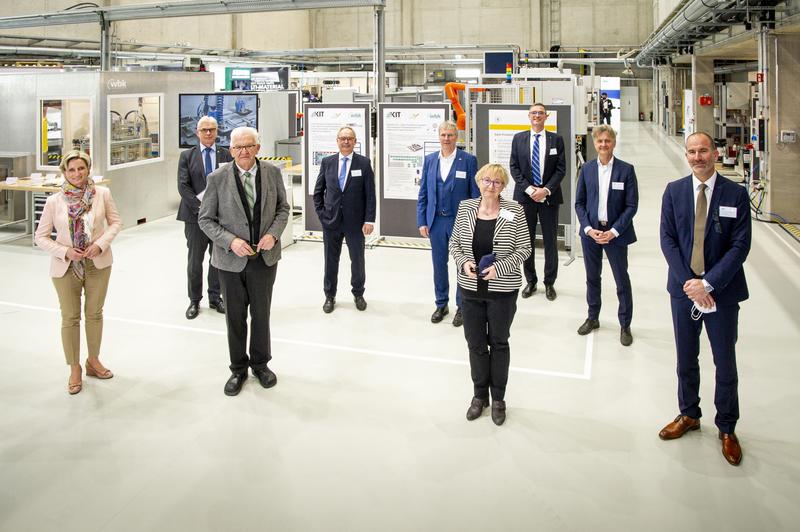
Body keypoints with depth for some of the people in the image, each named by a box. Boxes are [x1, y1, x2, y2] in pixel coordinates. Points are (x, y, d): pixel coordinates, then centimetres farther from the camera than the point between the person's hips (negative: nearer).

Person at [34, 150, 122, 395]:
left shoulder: (102, 194, -7)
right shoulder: (54, 201, -9)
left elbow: (115, 222, 3)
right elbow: (41, 236, -3)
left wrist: (101, 244, -13)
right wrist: (65, 252, -17)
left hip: (98, 263, 1)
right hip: (66, 266, -1)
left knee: (94, 313, 15)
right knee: (70, 318, 8)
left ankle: (93, 360, 34)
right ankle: (75, 369, 23)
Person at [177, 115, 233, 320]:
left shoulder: (226, 155, 6)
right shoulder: (187, 156, 4)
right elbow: (183, 186, -3)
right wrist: (199, 207, -13)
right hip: (195, 215, -1)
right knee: (195, 260, 5)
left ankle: (215, 298, 22)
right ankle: (194, 301, 16)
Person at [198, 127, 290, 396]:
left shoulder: (272, 173, -3)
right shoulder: (217, 178, -9)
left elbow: (283, 207, 7)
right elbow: (205, 219, -5)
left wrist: (273, 233, -11)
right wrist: (231, 241, -19)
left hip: (265, 256, 2)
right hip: (231, 258, -1)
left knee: (261, 313, 15)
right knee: (235, 316, 12)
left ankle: (260, 363, 34)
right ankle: (238, 368, 29)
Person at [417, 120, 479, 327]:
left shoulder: (469, 160, -5)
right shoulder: (430, 160, 6)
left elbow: (476, 194, -5)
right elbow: (423, 193, 7)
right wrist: (422, 221, 2)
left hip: (460, 221, -3)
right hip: (436, 222, 3)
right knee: (439, 265, 12)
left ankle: (462, 307, 20)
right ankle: (441, 304, 27)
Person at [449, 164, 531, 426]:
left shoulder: (514, 211, -8)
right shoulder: (465, 207, 0)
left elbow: (524, 249, -6)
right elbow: (454, 243, 7)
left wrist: (499, 267, -18)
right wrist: (463, 262, -12)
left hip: (502, 290, -2)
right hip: (471, 288, 3)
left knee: (499, 343, 12)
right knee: (475, 343, 12)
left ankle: (498, 398, 28)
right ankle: (479, 395, 31)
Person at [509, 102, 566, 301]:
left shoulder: (556, 140, 2)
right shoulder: (518, 138, 5)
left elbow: (561, 169, -1)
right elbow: (514, 167, 1)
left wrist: (546, 190, -13)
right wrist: (529, 189, -10)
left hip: (549, 196, -1)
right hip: (525, 196, 1)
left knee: (550, 240, 5)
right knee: (526, 240, 6)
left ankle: (549, 283, 16)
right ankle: (530, 281, 19)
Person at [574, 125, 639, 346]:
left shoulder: (626, 170, -5)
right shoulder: (586, 169, 3)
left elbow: (632, 205, -6)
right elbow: (579, 202, 4)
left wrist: (614, 231, -14)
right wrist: (588, 228, -8)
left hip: (615, 233, -2)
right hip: (591, 232, 3)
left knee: (622, 281, 4)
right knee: (592, 277, 14)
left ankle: (625, 325, 18)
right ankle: (593, 317, 30)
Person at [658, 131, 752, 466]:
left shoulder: (736, 194, -6)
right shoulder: (674, 191, 1)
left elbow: (740, 245, -10)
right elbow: (668, 239, -2)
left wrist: (708, 283, -18)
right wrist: (690, 283, -12)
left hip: (722, 292, -2)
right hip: (684, 289, 2)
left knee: (725, 365, 9)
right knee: (686, 360, 16)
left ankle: (727, 429, 26)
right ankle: (689, 415, 35)